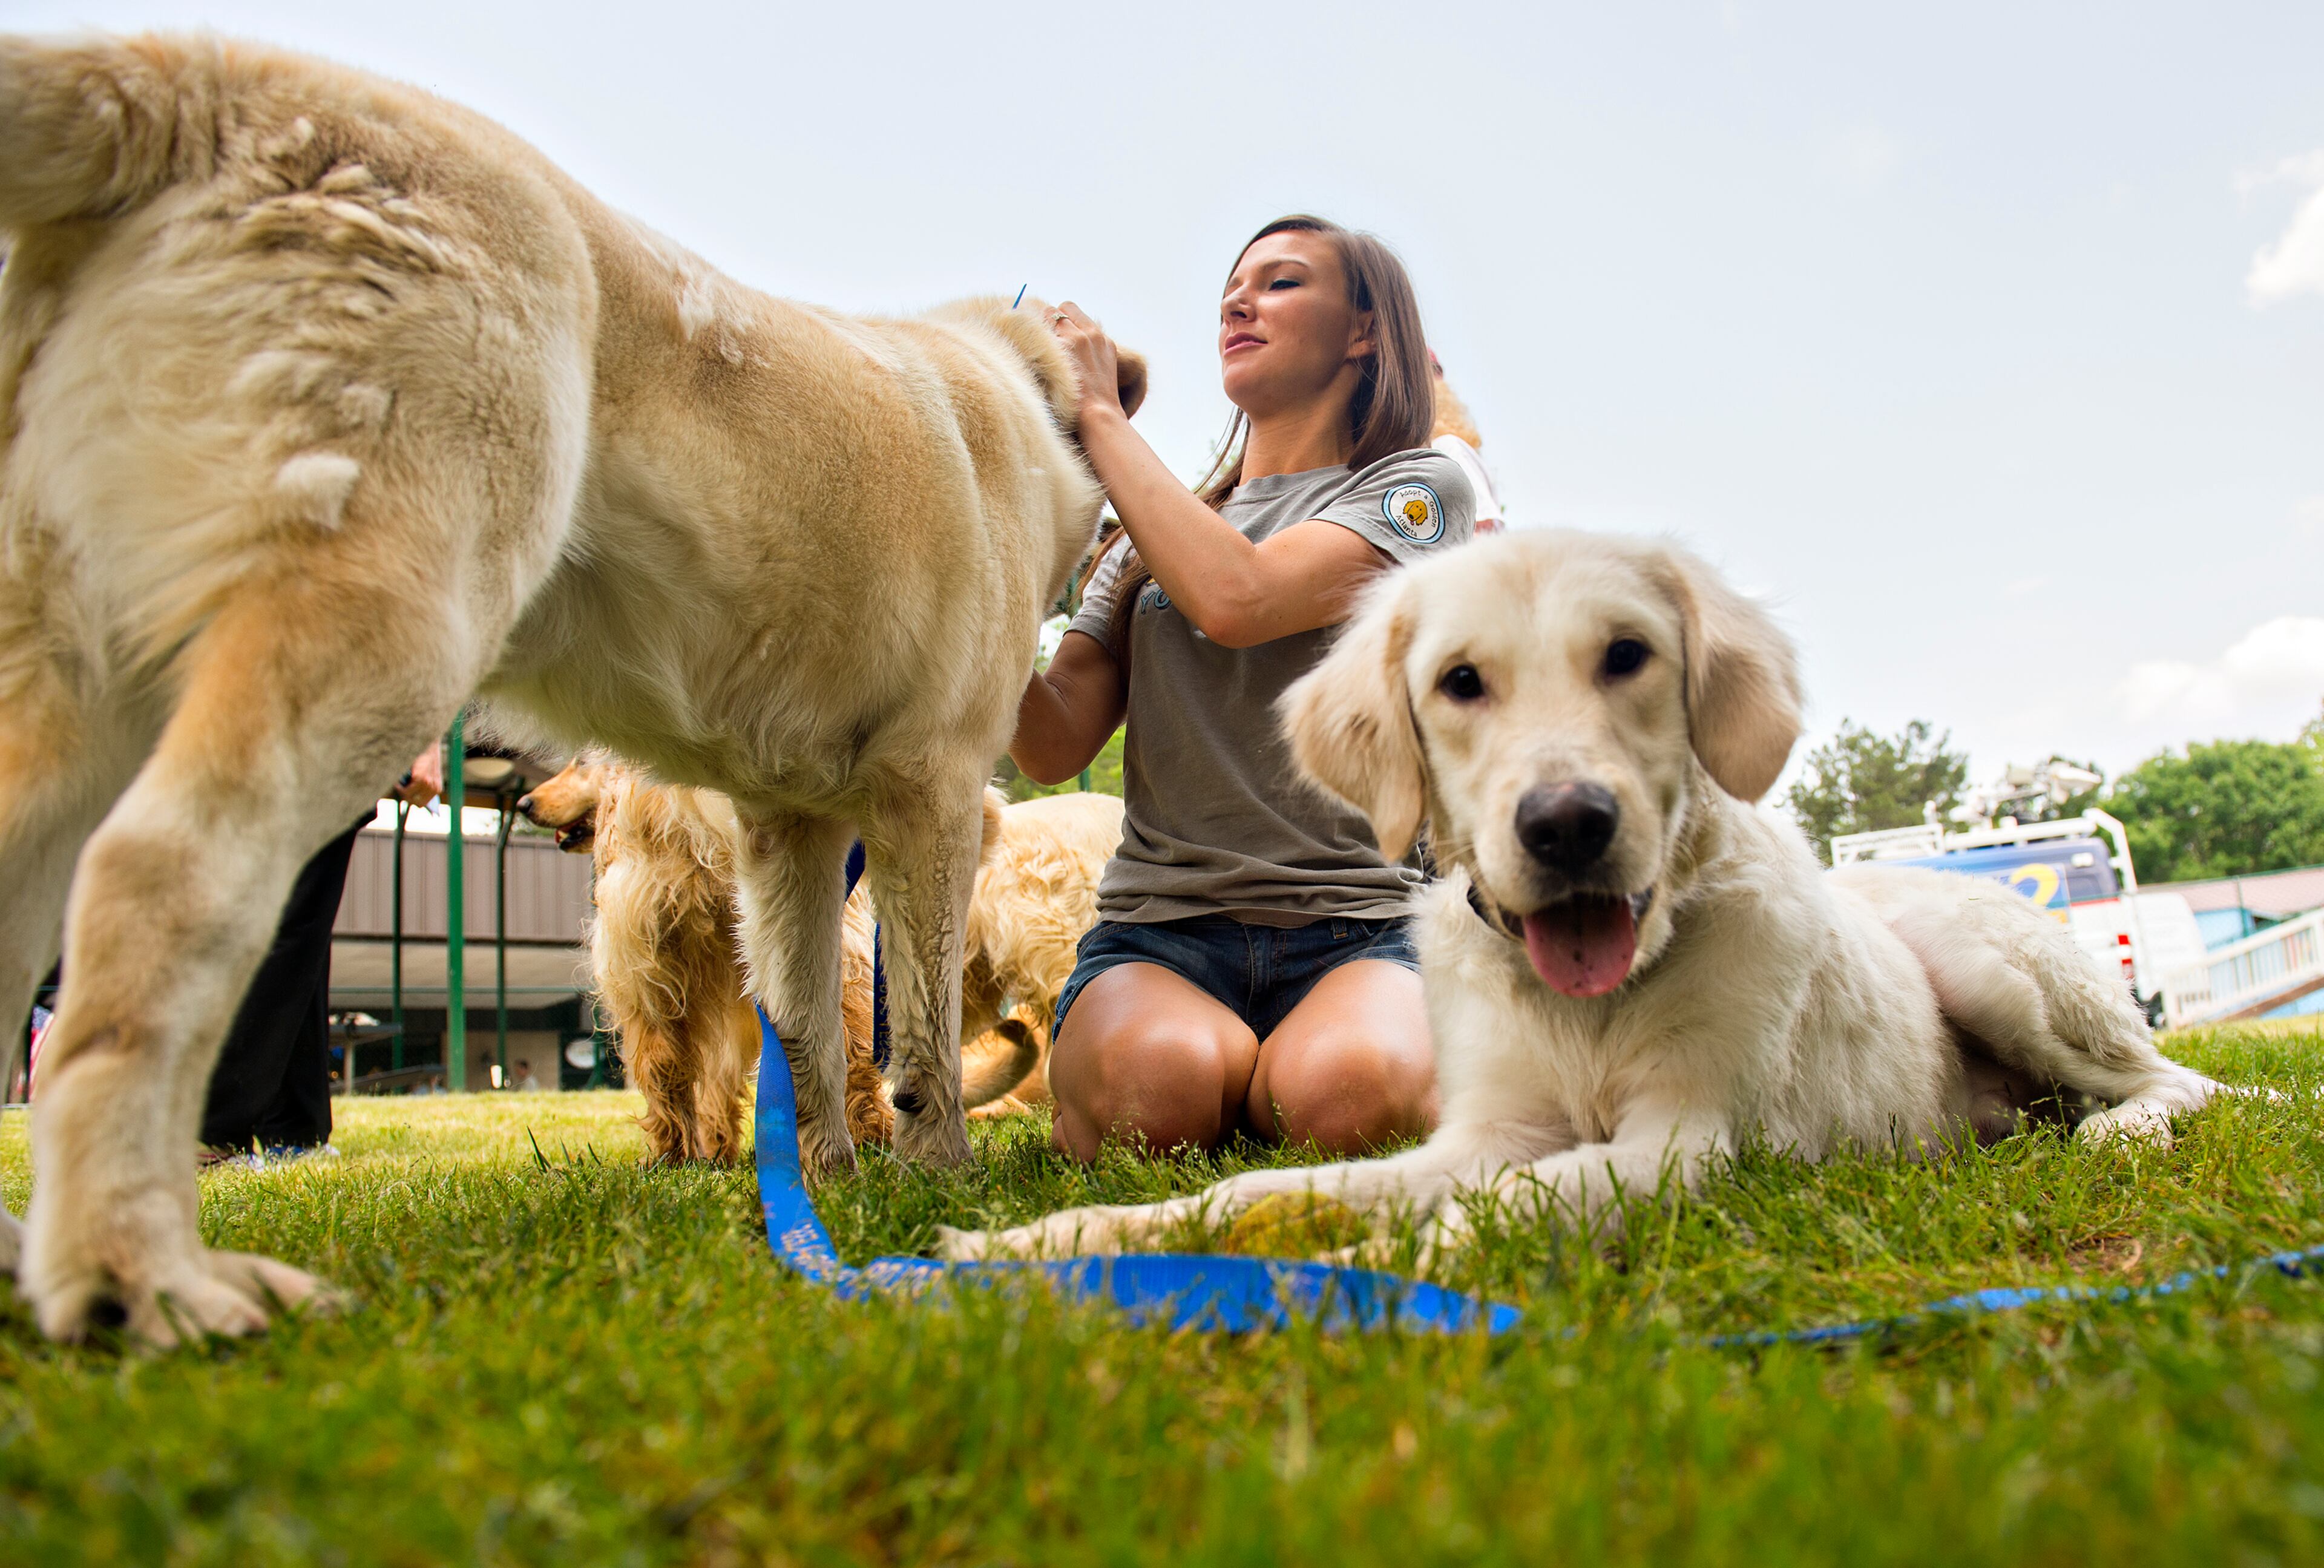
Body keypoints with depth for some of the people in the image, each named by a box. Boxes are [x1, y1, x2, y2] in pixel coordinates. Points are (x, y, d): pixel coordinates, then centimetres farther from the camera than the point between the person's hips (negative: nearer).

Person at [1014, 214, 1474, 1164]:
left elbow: (1236, 599, -15)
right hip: (1161, 925, 2)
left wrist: (1099, 413, -4)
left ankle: (1263, 1085, 2)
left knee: (1348, 1092, -34)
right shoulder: (1153, 534, 19)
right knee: (1160, 1085, -33)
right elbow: (1055, 747, 7)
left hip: (1359, 927, -1)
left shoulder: (1419, 487, 6)